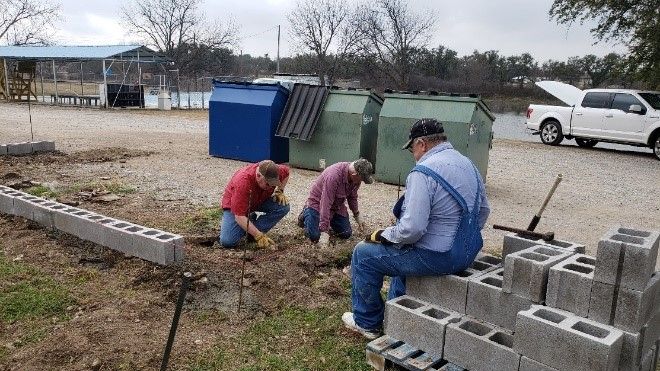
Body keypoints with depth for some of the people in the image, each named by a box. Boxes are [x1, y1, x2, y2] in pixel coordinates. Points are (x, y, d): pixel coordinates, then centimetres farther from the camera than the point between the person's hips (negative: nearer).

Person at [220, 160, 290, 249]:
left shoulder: (274, 172, -24)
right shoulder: (243, 182, -40)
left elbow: (286, 171, 4)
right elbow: (239, 217, -39)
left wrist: (280, 191, -8)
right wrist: (259, 236, -40)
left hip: (260, 201, 5)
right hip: (235, 205, -5)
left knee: (283, 206, -24)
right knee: (227, 241, -25)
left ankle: (253, 232, -8)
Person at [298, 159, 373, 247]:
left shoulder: (356, 178, -14)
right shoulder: (333, 176, -38)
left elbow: (352, 197, 6)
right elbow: (325, 205, -38)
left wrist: (357, 215, 12)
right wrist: (324, 232, -38)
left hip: (337, 205, 7)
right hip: (318, 202, -6)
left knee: (346, 234, -2)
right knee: (315, 236, -15)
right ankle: (306, 213, 15)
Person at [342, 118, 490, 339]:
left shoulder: (423, 172, -22)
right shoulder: (468, 165, 6)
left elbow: (411, 229, -27)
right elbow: (483, 211, 16)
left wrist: (381, 236, -9)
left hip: (437, 258, -9)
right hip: (467, 254, 9)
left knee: (363, 254, 7)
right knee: (402, 250, 35)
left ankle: (367, 323, 21)